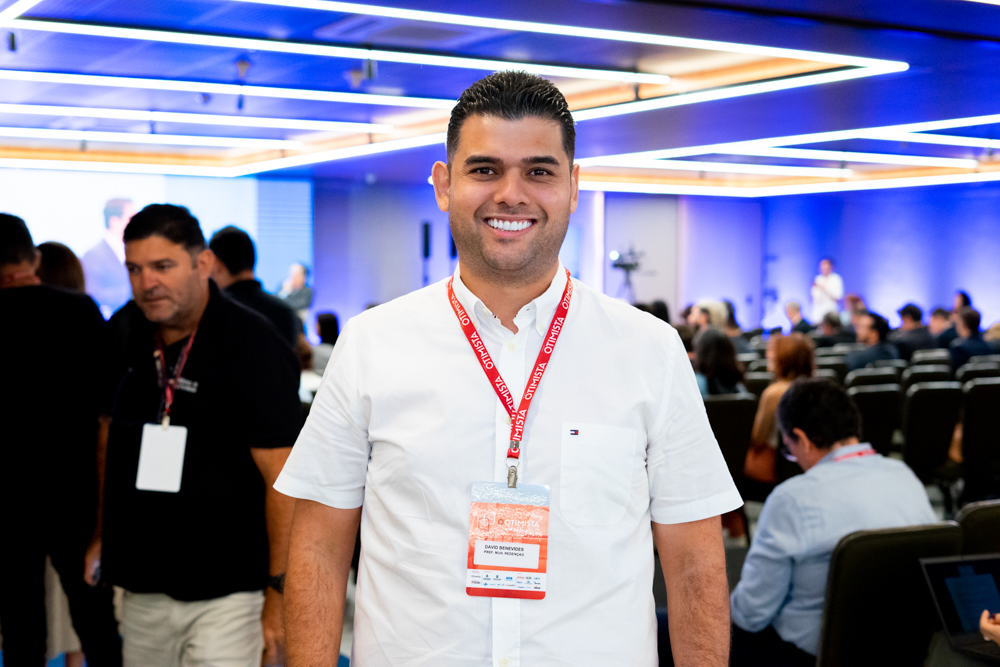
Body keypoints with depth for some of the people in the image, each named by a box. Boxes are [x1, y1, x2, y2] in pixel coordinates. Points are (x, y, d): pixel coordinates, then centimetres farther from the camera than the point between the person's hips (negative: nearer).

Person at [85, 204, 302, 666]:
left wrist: (282, 589, -19)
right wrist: (103, 534, 19)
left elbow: (284, 477, -17)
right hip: (140, 587, 6)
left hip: (225, 595, -6)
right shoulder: (124, 333, 6)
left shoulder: (250, 344, -14)